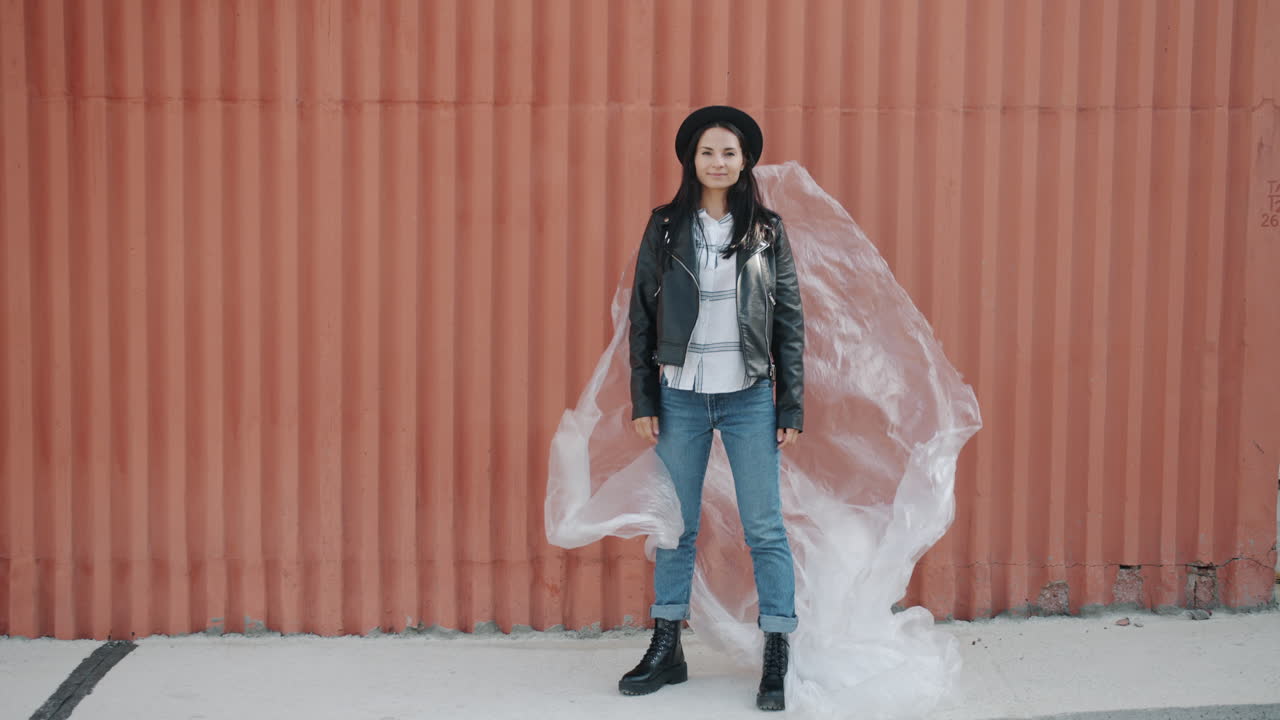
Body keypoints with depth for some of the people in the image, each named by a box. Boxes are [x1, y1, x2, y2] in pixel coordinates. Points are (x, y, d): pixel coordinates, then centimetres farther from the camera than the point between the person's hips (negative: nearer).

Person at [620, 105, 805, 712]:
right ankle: (666, 650, 21)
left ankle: (777, 661, 8)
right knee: (676, 528, 9)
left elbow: (790, 321, 3)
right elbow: (642, 317, 4)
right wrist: (643, 401, 0)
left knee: (765, 529, 0)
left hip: (749, 398, -1)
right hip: (681, 397, 1)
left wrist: (792, 406, -1)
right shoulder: (665, 229, 3)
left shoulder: (767, 231, 2)